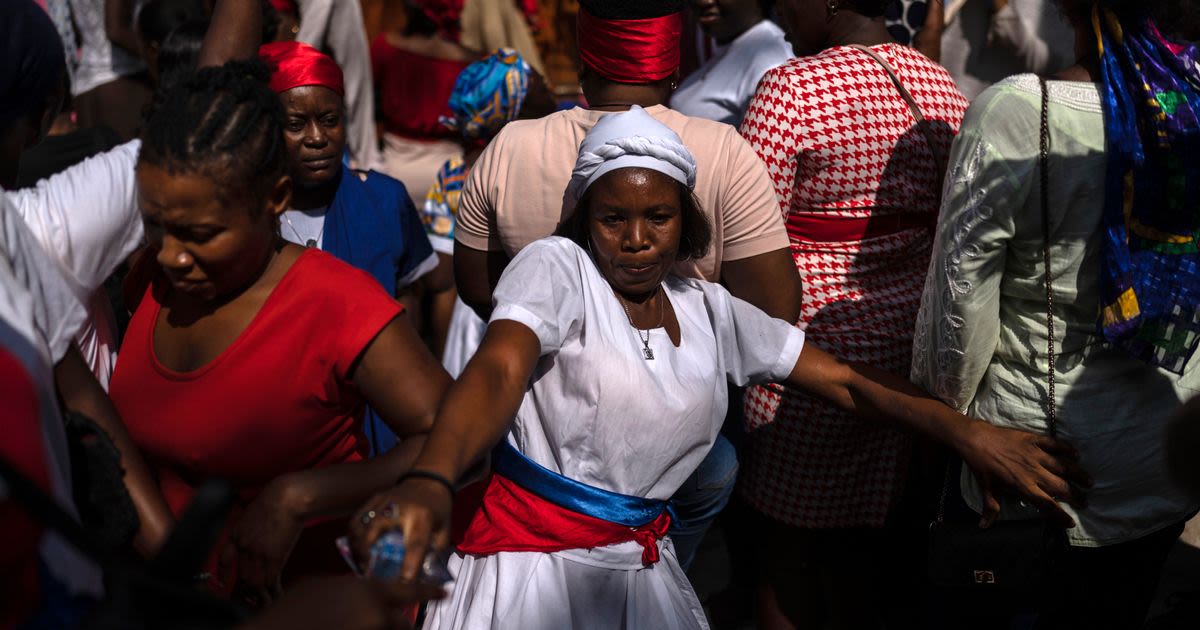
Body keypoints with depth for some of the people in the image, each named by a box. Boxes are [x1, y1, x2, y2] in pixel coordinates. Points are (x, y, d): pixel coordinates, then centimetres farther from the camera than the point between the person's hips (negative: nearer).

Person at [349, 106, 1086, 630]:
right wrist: (431, 481, -49)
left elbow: (844, 379, 8)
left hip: (643, 561, 5)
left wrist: (968, 432, -4)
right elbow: (499, 371, -30)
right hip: (532, 554, -5)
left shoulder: (709, 310, 6)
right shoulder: (557, 267, -10)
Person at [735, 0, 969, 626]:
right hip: (914, 339, 7)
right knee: (866, 533, 18)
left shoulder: (791, 88, -15)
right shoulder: (940, 85, 6)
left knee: (791, 539, 8)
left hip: (819, 339, -6)